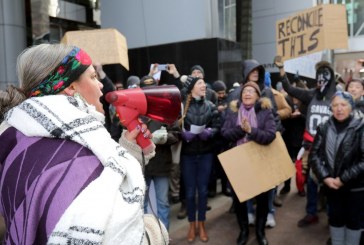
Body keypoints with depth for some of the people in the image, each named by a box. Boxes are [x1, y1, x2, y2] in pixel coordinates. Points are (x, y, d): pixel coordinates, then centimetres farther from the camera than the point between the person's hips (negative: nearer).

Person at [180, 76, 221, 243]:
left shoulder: (210, 106, 2)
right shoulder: (182, 106, -7)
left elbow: (217, 126, 1)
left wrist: (208, 132, -18)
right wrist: (184, 134, -24)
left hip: (206, 154, 2)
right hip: (187, 154, -2)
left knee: (203, 190, 11)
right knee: (190, 191, 8)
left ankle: (201, 224, 29)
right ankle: (192, 224, 28)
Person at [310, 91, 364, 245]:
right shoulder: (324, 128, 0)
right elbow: (314, 154, -1)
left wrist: (343, 179, -16)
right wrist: (325, 177, -12)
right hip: (331, 184, 3)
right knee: (335, 218, 15)